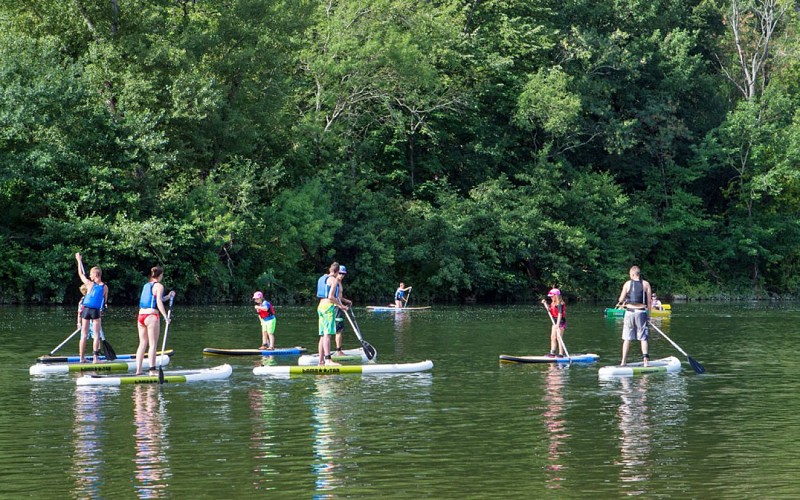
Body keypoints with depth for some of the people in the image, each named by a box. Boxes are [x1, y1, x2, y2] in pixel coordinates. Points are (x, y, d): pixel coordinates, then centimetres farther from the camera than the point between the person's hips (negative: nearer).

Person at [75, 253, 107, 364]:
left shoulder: (90, 284, -4)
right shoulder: (105, 287, 0)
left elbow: (80, 274, 10)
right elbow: (105, 301, 8)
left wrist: (79, 260, 19)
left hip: (86, 310, 0)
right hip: (96, 311, 0)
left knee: (84, 334, 6)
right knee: (96, 335, 3)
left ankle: (82, 357, 10)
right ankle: (95, 357, -3)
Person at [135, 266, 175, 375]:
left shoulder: (146, 285, 17)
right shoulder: (159, 286, -3)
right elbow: (159, 303, -12)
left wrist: (168, 296, 31)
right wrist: (166, 317, -12)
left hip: (141, 316, 7)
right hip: (151, 316, -7)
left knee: (142, 344, 11)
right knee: (153, 345, -4)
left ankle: (138, 369, 10)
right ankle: (152, 370, -8)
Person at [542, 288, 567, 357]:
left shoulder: (560, 304, -17)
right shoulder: (553, 303, 12)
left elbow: (560, 314, -24)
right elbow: (549, 310, 22)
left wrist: (558, 324, -30)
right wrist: (545, 303, 12)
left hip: (560, 322, -10)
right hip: (555, 322, 10)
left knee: (559, 338, -9)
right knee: (553, 337, 10)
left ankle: (561, 354, -6)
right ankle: (552, 353, 15)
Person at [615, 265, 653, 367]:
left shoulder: (627, 284, -2)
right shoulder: (646, 284, 1)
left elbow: (621, 300, 2)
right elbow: (649, 301, 0)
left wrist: (620, 303, 25)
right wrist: (648, 314, 8)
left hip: (630, 312, 0)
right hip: (641, 312, 0)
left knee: (627, 338, 6)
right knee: (643, 338, 4)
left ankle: (623, 362, 6)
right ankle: (645, 358, -9)